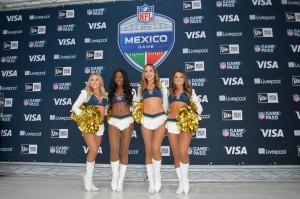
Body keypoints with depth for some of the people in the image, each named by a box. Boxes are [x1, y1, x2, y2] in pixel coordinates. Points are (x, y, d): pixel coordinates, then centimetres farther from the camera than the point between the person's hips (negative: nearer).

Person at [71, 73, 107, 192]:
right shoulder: (86, 93, -1)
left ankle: (90, 180, 19)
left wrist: (103, 115, -1)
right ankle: (88, 176, 6)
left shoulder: (105, 95, 11)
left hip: (100, 126, 5)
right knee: (93, 150, -16)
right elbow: (75, 107, -3)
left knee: (93, 152, 9)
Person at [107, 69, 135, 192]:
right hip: (114, 121, 1)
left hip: (127, 121, 0)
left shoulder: (129, 91, 11)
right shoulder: (111, 92, 15)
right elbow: (108, 107, 14)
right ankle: (115, 177, 6)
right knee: (114, 149, -13)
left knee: (124, 151, 0)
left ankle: (121, 180, 10)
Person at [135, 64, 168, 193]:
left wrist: (163, 116, 9)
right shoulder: (141, 88, 15)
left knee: (155, 148, -15)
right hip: (146, 120, 2)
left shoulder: (161, 86, 12)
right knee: (148, 151, 2)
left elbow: (165, 103, 13)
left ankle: (157, 176, 9)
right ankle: (151, 182, 12)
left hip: (160, 119, -2)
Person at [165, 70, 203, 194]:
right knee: (176, 155, 3)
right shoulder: (169, 92, 15)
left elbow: (199, 107, 10)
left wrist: (195, 116, -8)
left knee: (183, 152, -18)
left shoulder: (190, 92, 12)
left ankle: (185, 178, 7)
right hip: (171, 124, 2)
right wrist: (164, 122, 0)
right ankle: (181, 182, 16)